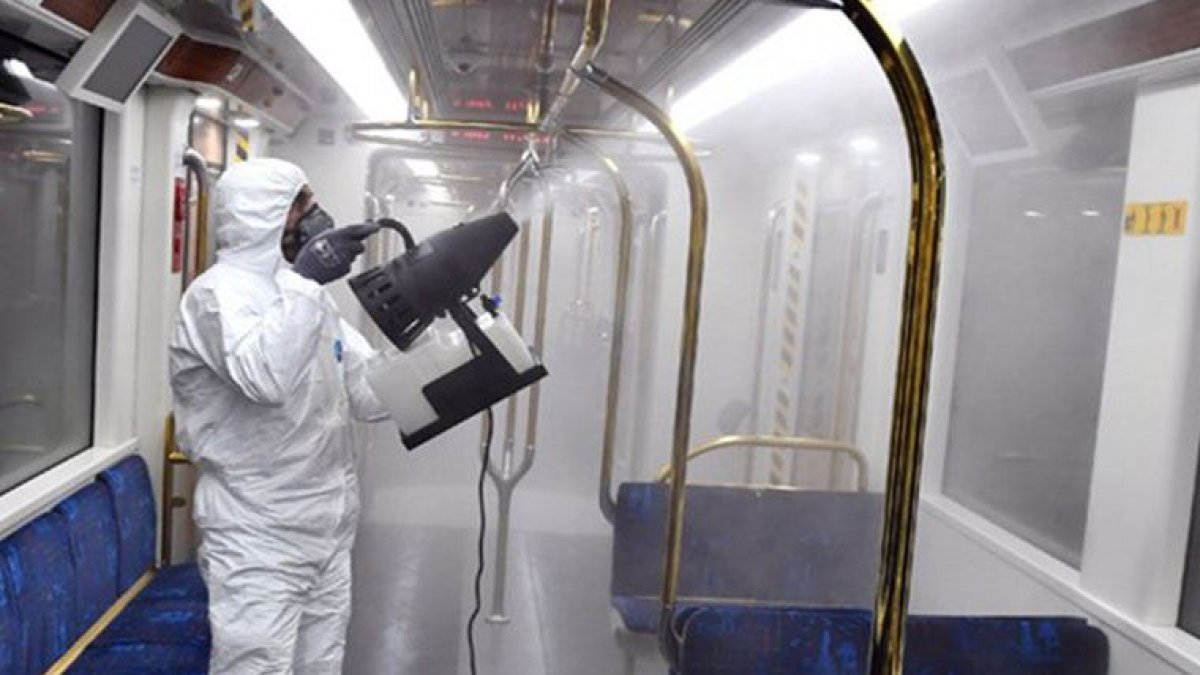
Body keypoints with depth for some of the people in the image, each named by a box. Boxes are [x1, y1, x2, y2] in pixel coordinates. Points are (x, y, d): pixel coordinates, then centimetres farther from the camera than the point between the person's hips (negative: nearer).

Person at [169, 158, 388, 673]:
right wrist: (303, 281, -31)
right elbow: (264, 378, -31)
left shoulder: (307, 295, 15)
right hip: (259, 538, -8)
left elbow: (371, 394, 13)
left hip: (329, 531, 8)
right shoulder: (218, 293, -11)